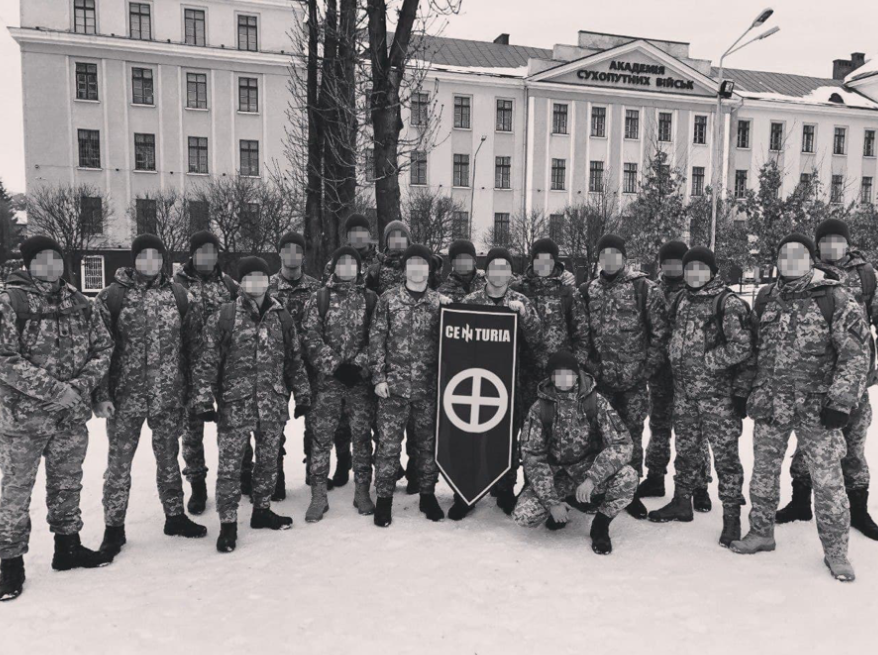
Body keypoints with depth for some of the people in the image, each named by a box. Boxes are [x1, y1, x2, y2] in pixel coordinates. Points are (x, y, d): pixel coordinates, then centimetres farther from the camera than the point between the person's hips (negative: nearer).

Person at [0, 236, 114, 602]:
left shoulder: (79, 304, 4)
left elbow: (103, 346, 5)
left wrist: (82, 384, -11)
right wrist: (53, 389, -21)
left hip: (73, 416, 5)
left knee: (67, 485, 17)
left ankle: (68, 547, 33)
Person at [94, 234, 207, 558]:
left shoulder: (180, 297, 1)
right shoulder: (111, 297, -4)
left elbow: (195, 346, 5)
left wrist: (194, 392, 3)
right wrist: (101, 394, -10)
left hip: (169, 397, 2)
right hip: (124, 396, -2)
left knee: (168, 459, 15)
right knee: (119, 462, 6)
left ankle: (175, 516, 31)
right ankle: (114, 527, 21)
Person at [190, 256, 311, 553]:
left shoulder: (282, 317, 7)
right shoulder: (224, 316, -5)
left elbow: (295, 359, 13)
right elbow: (208, 361, -6)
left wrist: (302, 393, 14)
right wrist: (203, 399, -10)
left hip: (273, 405, 4)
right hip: (234, 405, -4)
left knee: (268, 460, 15)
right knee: (230, 466, 1)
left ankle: (262, 510, 33)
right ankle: (228, 523, 14)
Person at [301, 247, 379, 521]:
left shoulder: (371, 299, 7)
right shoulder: (319, 298, 5)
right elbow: (311, 336, -3)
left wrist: (359, 364, -11)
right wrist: (334, 365, -12)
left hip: (361, 378, 1)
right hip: (327, 379, 0)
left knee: (362, 436, 6)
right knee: (321, 437, 1)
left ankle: (362, 492, 18)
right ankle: (318, 496, 11)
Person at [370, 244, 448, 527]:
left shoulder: (439, 302, 5)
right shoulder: (389, 299, 1)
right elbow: (376, 339, 0)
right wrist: (379, 377, -6)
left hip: (429, 386, 2)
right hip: (394, 385, -1)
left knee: (428, 442, 11)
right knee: (388, 443, 2)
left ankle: (427, 495, 26)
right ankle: (384, 498, 15)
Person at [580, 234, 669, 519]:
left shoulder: (645, 289, -3)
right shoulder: (587, 291, 8)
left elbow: (661, 332, -3)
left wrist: (647, 367, -6)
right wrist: (587, 365, 6)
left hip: (634, 381, -3)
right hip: (599, 378, 3)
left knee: (632, 436, 4)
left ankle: (631, 492, 17)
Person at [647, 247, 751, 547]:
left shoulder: (729, 303, -10)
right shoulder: (681, 301, 10)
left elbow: (741, 348, -17)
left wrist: (705, 360, -15)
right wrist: (678, 362, 7)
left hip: (719, 394, -6)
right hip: (684, 392, 6)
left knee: (725, 453, 2)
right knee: (686, 449, 17)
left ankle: (731, 516, 13)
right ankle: (682, 502, 32)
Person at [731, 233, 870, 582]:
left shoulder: (835, 298, -6)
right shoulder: (765, 298, 8)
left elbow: (856, 354, -8)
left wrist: (841, 402, -13)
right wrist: (749, 390, 15)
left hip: (817, 406, -4)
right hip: (769, 404, 4)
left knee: (828, 478, 1)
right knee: (763, 471, 12)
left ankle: (835, 549, 17)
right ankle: (761, 532, 29)